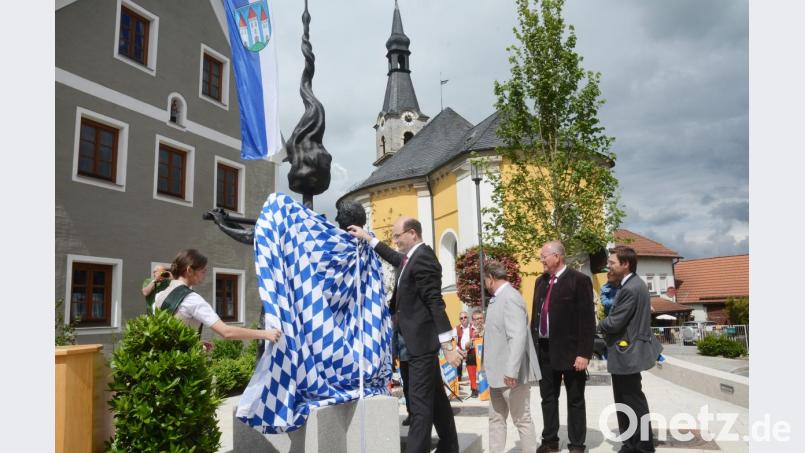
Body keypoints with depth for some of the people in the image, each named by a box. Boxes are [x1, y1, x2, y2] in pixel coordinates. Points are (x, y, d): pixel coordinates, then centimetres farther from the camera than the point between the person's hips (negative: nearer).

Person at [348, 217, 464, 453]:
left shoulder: (422, 257, -17)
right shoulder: (413, 256, 12)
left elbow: (435, 303, -21)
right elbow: (394, 257, 35)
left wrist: (448, 346, -22)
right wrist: (366, 237, 36)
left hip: (422, 340, -10)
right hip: (420, 340, 10)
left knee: (420, 403, -8)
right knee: (435, 397, 17)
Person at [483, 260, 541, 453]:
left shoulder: (510, 298, -18)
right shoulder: (497, 298, 12)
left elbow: (518, 336, -26)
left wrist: (511, 371, -28)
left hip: (511, 374, -10)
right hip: (498, 373, 10)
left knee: (522, 420, 3)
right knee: (496, 418, 15)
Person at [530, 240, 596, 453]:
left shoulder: (579, 280, -10)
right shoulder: (541, 281, 10)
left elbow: (587, 320, -14)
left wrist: (584, 353, -18)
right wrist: (533, 345, 11)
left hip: (570, 350, -6)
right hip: (544, 350, 6)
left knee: (575, 400, 8)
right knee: (548, 398, 15)